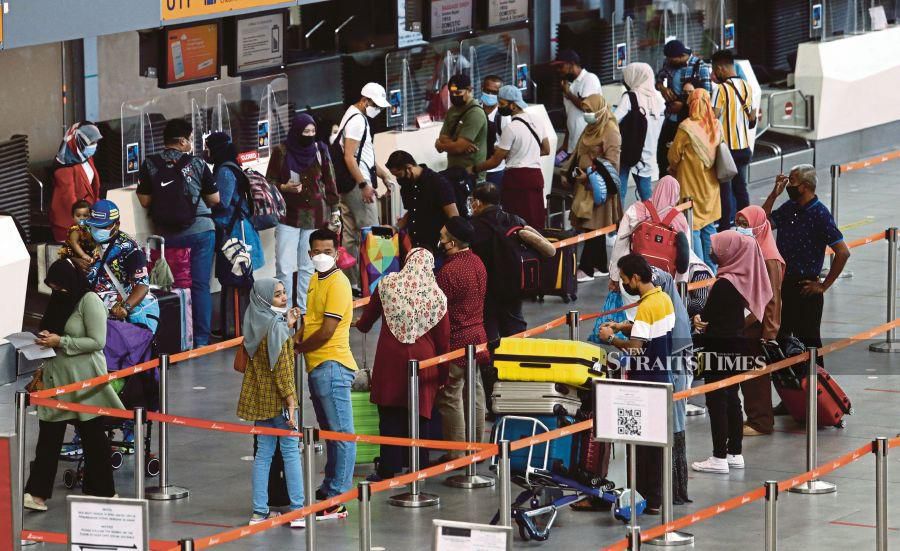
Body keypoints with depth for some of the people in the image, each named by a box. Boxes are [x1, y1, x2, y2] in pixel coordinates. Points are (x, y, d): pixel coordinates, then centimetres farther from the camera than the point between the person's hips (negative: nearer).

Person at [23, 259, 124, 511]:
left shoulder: (89, 301, -10)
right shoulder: (58, 301, 13)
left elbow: (97, 342, -15)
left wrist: (61, 342, -19)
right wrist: (46, 340, 2)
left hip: (83, 380, -7)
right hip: (56, 379, 7)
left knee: (93, 435, 5)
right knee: (49, 436, 0)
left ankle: (101, 490, 16)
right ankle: (37, 493, -3)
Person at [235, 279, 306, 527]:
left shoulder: (255, 325, 8)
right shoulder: (276, 325, -16)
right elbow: (282, 367, -18)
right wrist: (290, 399, -17)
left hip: (258, 398, 7)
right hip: (278, 398, -7)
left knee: (263, 452, 10)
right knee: (291, 451, 0)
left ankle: (259, 511, 9)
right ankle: (297, 511, 0)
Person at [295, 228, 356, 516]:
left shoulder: (337, 283, -14)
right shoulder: (315, 280, 15)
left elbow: (326, 332, -17)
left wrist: (297, 349, -4)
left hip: (332, 365, -10)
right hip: (317, 366, 10)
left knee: (341, 433, -6)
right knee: (330, 432, 18)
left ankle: (337, 499, -7)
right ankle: (329, 491, 26)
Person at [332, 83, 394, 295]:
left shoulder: (355, 117, 18)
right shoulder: (357, 120, -14)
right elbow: (349, 158, -21)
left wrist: (382, 173, 29)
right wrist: (364, 185, -22)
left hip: (349, 186, 10)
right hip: (357, 184, -10)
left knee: (350, 236, 11)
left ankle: (352, 283, 15)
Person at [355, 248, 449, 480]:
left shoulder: (388, 285, -1)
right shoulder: (436, 295, -4)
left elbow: (365, 322, 10)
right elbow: (443, 336, 0)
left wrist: (362, 325, 34)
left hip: (390, 358, 0)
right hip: (423, 360, 0)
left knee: (390, 415, 6)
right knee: (420, 415, 6)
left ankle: (388, 468, 7)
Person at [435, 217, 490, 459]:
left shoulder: (448, 272, -22)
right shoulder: (477, 262, 4)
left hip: (455, 340, -9)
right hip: (477, 334, 9)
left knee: (450, 398, -1)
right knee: (474, 392, 17)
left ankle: (456, 455, 2)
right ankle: (477, 447, 26)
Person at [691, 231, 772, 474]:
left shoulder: (724, 284, -21)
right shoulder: (742, 280, 7)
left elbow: (706, 316, -15)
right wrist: (702, 319, -2)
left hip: (719, 349, -9)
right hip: (737, 347, 9)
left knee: (716, 401, -3)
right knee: (732, 399, 16)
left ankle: (719, 457, -2)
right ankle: (735, 453, 21)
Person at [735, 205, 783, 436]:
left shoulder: (769, 259, -15)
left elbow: (772, 299, -16)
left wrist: (769, 333, -18)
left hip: (758, 325, -8)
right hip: (742, 323, 8)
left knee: (757, 373, -1)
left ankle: (761, 422, 7)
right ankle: (753, 417, 22)